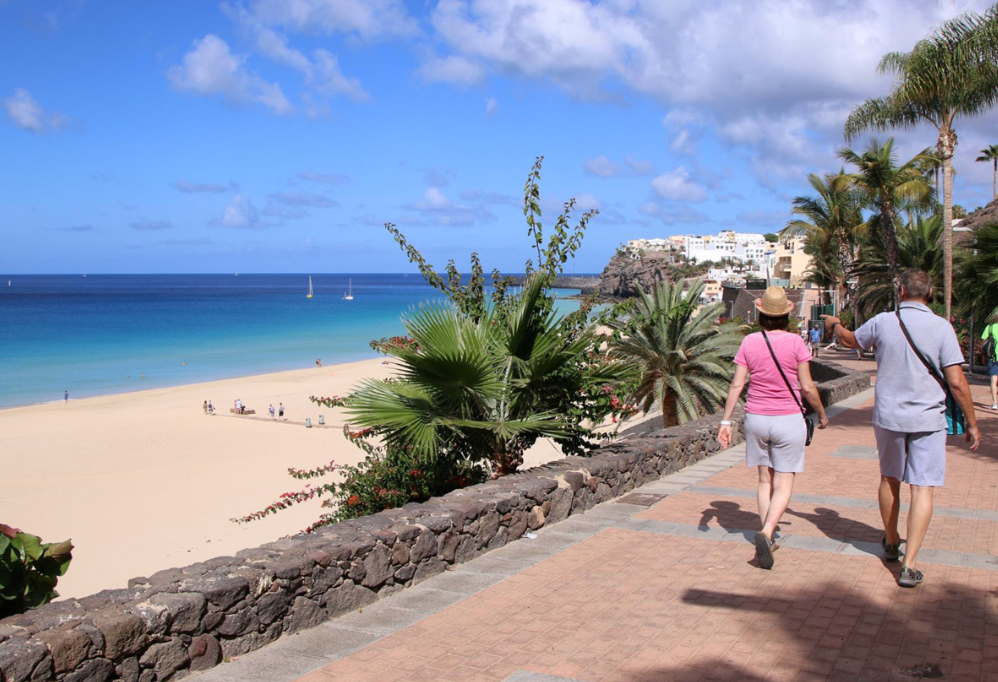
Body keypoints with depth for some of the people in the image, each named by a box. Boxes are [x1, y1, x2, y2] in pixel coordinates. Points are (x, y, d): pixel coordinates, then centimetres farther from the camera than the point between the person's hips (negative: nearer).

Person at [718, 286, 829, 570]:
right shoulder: (795, 342, -10)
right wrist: (822, 414, 9)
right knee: (783, 486, 1)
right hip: (788, 420, -3)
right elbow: (807, 388, -7)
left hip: (756, 419, 3)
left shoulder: (749, 342, -3)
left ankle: (768, 539, 21)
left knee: (765, 480, 17)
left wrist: (725, 421, 1)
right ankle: (766, 533, -20)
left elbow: (737, 385, -4)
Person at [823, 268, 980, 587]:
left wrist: (834, 325, 40)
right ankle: (909, 564, -7)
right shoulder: (941, 327, -10)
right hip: (927, 419, -3)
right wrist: (972, 423, -2)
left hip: (888, 416, 3)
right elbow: (956, 382, -12)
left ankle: (891, 543, 38)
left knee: (889, 479, 20)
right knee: (922, 488, 0)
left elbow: (850, 339, 18)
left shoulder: (882, 322, -3)